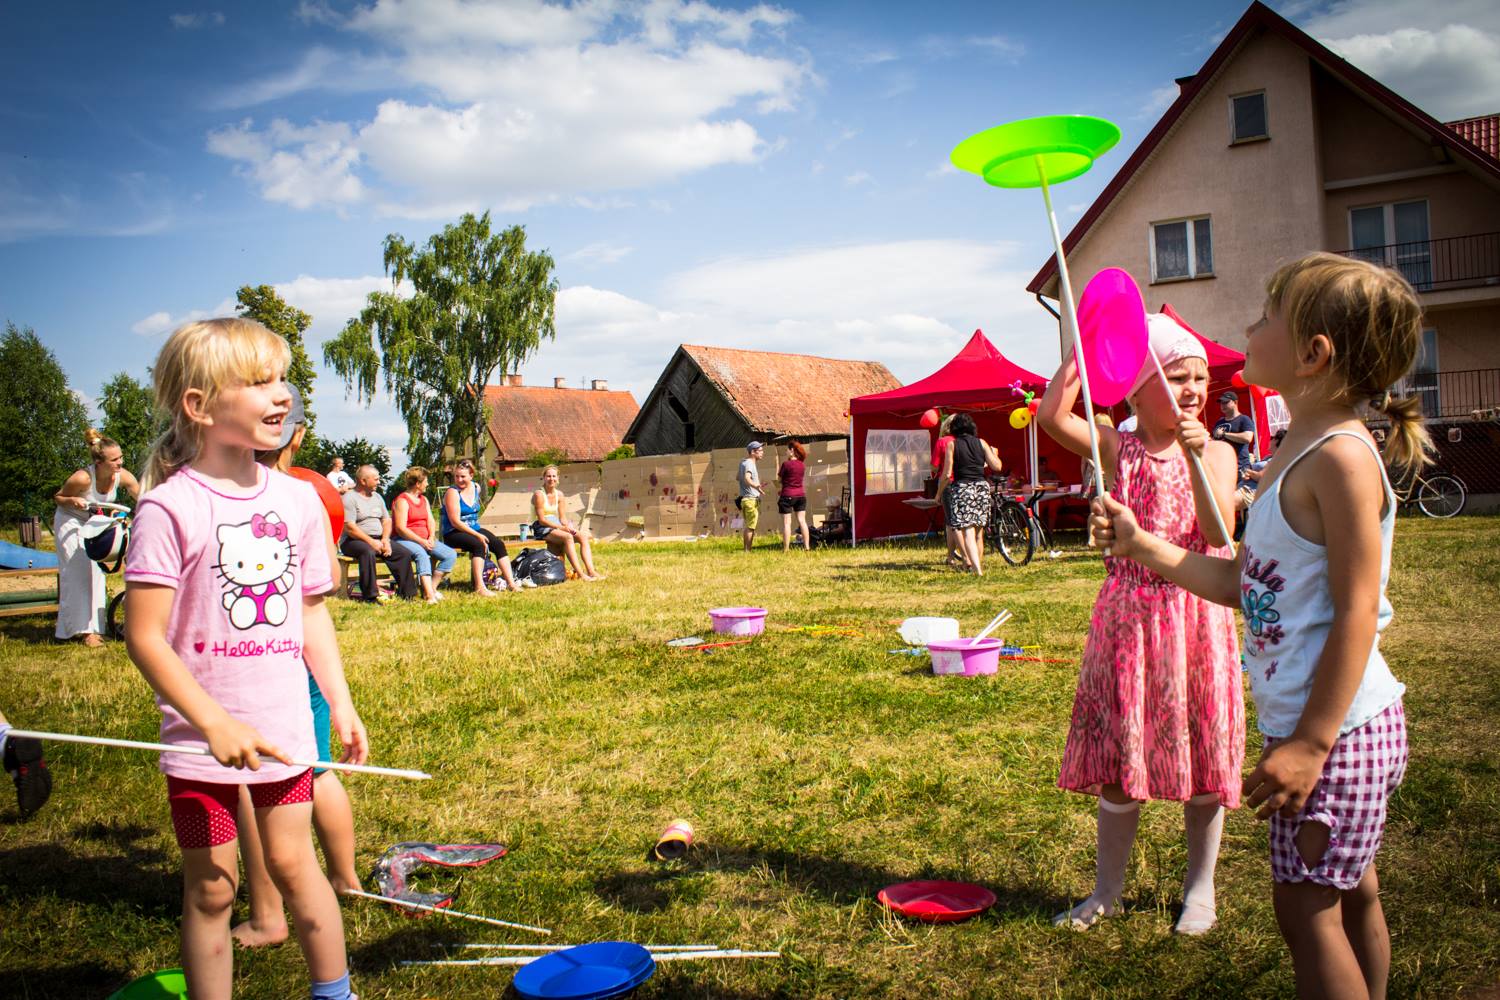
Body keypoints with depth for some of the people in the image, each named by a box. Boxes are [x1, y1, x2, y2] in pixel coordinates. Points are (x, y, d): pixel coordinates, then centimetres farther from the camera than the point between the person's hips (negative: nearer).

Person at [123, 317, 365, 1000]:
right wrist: (215, 723, -20)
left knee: (291, 861, 13)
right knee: (210, 887, 8)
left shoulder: (297, 498, 2)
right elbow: (144, 637, -15)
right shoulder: (170, 507, -15)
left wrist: (341, 704, 10)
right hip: (202, 738, -4)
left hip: (284, 727, 4)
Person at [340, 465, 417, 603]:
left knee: (404, 554, -11)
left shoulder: (377, 497, 19)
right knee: (368, 552, -39)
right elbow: (349, 528, -16)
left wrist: (385, 539, -4)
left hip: (378, 540, 7)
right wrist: (371, 542, -20)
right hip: (353, 540, -7)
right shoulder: (350, 498, -7)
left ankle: (407, 592, -5)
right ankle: (370, 595, -35)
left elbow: (387, 521, 17)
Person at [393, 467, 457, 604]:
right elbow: (400, 529, -15)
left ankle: (431, 587, -13)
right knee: (421, 554, -38)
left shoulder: (424, 499, 19)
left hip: (425, 541, 8)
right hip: (405, 540, -8)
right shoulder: (402, 501, -7)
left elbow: (430, 521, 11)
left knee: (451, 554, -12)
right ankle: (430, 595, -47)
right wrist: (421, 541, -20)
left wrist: (431, 538, -9)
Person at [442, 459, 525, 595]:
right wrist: (477, 535, -23)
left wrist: (479, 532, 16)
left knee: (498, 543, -13)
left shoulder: (476, 487, 9)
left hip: (475, 529, 7)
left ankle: (511, 582, -15)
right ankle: (479, 587, -39)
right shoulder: (452, 493, -12)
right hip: (454, 533, -7)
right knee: (479, 545, -32)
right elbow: (455, 522, -19)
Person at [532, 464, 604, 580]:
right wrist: (562, 527, -19)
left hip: (557, 525, 7)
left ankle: (591, 571, -24)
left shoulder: (559, 495, 11)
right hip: (542, 528, -7)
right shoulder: (539, 495, -10)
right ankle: (580, 573, -36)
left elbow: (563, 518, 12)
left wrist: (569, 527, -10)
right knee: (568, 537, -32)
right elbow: (541, 520, -15)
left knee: (583, 537, -14)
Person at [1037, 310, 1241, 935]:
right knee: (1119, 758, 7)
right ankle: (1107, 889, 24)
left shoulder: (1216, 453, -1)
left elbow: (1218, 532, -16)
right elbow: (1052, 416, -17)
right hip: (1128, 617, 0)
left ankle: (1200, 888, 28)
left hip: (1196, 616, 0)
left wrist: (1195, 453, -27)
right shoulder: (1117, 449, -1)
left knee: (1203, 758, 8)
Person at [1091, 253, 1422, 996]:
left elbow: (1357, 611, -22)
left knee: (1306, 908, -1)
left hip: (1336, 725, -9)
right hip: (1305, 719, 10)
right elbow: (1242, 583, 14)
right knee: (1350, 895, 20)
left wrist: (1311, 742, -24)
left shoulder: (1341, 456, -19)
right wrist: (1144, 546, 12)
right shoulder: (1296, 454, 11)